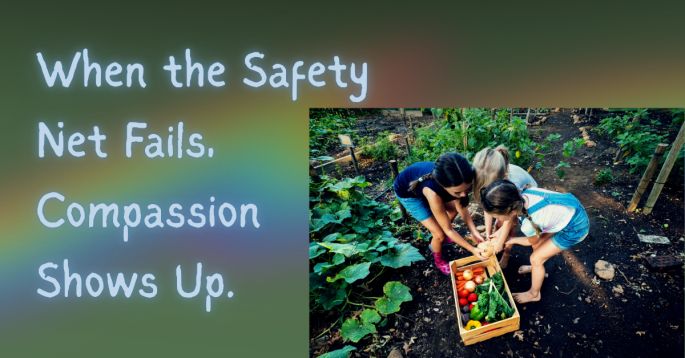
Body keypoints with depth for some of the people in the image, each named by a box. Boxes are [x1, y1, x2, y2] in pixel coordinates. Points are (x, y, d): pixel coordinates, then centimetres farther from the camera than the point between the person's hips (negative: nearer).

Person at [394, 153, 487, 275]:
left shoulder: (456, 182, -31)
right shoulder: (432, 193, -45)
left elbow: (461, 207, -10)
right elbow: (448, 230, -30)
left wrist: (474, 231, -18)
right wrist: (472, 249, -23)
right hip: (407, 192, -5)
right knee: (440, 234, -6)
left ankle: (440, 239, 40)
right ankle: (439, 261, 25)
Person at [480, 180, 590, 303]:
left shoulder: (528, 225, -34)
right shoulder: (523, 194, -20)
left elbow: (532, 242, -7)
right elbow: (514, 215, 7)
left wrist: (513, 241, 9)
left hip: (576, 228, -6)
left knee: (536, 258, 6)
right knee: (538, 244, 22)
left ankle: (533, 294, 29)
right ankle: (536, 267, 51)